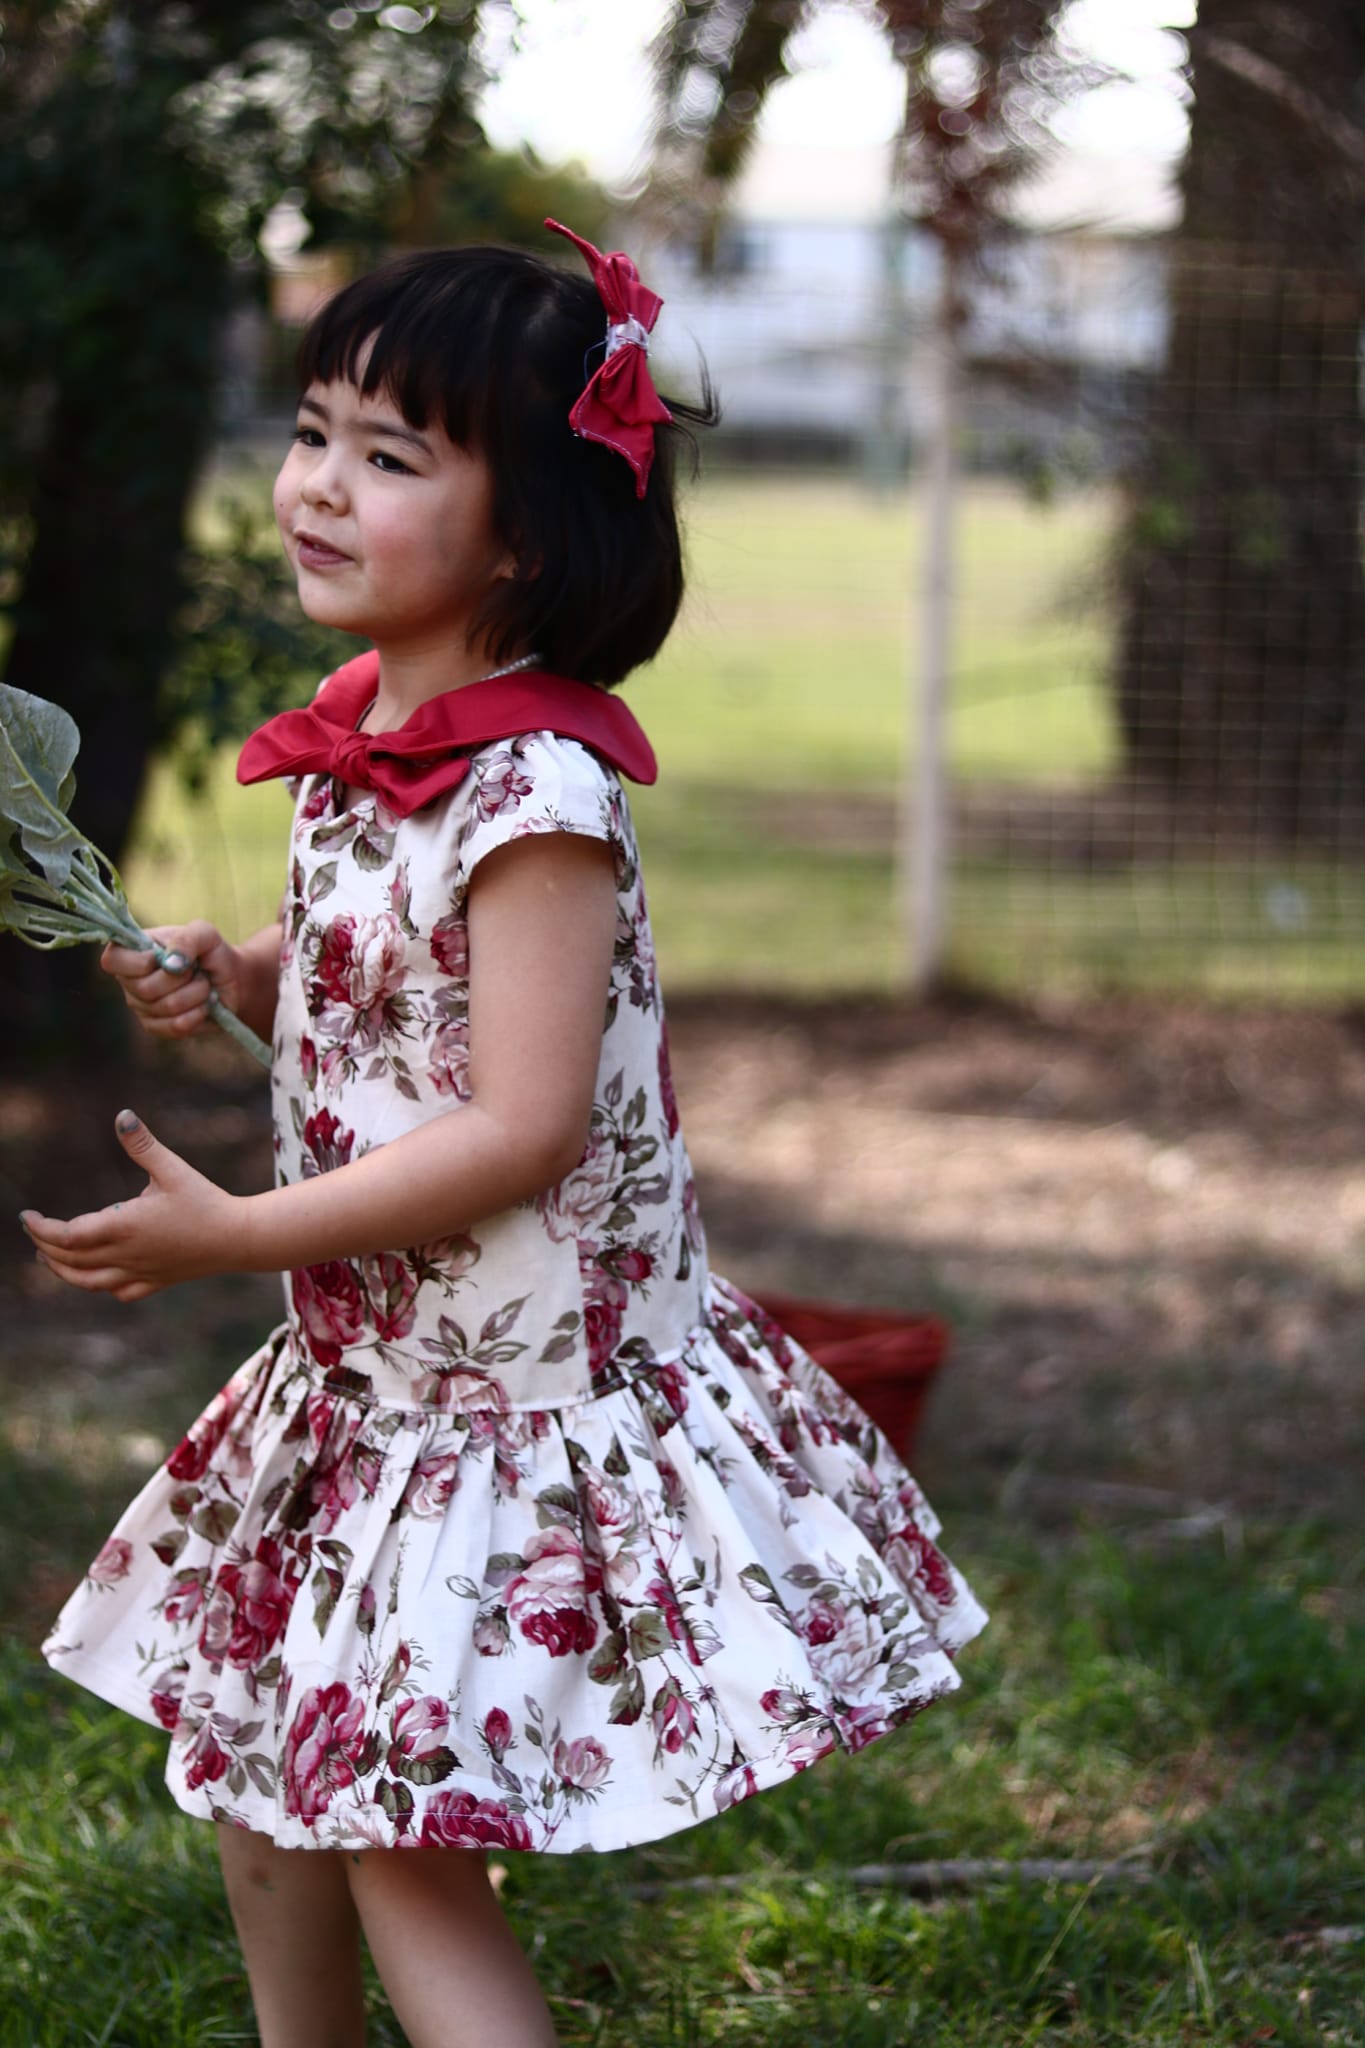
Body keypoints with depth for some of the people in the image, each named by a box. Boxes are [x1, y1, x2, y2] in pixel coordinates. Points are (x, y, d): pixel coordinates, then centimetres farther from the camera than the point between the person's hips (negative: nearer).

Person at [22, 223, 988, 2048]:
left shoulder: (532, 791, -25)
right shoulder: (360, 739, 3)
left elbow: (523, 1129, -27)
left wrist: (234, 1234, -22)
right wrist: (232, 973, -2)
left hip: (518, 1385, -10)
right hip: (368, 1364, 10)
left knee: (403, 1848, -5)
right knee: (248, 1742, 23)